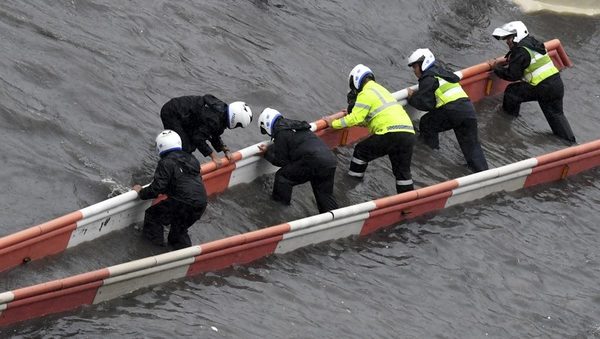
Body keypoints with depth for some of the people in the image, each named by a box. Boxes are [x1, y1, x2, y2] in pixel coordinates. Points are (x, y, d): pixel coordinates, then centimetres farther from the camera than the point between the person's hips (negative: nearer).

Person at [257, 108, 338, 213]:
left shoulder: (281, 133, 0)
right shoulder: (295, 124, 26)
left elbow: (281, 161, 5)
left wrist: (267, 153, 19)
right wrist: (269, 149, 37)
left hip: (312, 163, -8)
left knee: (282, 176, 8)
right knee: (325, 197, 19)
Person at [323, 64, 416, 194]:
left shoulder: (365, 94, 0)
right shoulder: (380, 89, 28)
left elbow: (355, 119, -8)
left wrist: (333, 123, 2)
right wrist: (352, 114, 39)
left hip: (391, 133, -8)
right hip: (409, 134, 8)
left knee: (361, 151, 10)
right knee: (402, 172, 13)